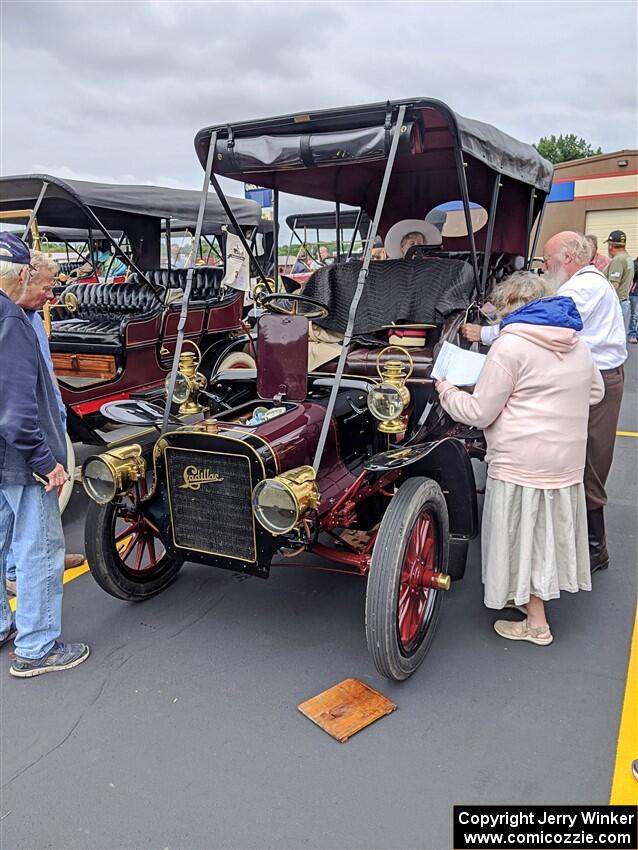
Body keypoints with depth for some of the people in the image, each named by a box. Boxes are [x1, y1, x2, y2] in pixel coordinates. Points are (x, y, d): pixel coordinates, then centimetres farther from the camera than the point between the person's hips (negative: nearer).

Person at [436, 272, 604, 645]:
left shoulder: (511, 345, -15)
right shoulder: (577, 344, 9)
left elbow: (479, 413, -14)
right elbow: (595, 392, 23)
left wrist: (447, 392, 3)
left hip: (522, 463, -7)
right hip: (568, 460, 8)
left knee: (525, 535, 6)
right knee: (550, 527, 19)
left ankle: (536, 624, 20)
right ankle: (530, 595, 38)